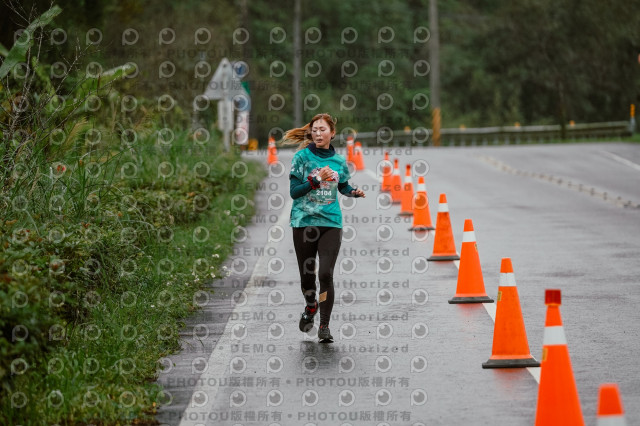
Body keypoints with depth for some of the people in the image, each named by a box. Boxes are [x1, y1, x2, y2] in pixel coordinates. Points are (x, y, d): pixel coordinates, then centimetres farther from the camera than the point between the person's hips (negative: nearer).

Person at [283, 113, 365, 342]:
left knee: (326, 274, -13)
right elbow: (294, 191, -7)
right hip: (304, 221, -1)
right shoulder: (302, 157, -2)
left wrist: (354, 192, 4)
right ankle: (311, 306, 40)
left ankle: (324, 326, -5)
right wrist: (316, 179, -19)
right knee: (307, 275, 7)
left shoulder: (339, 161, 7)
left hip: (331, 223, 1)